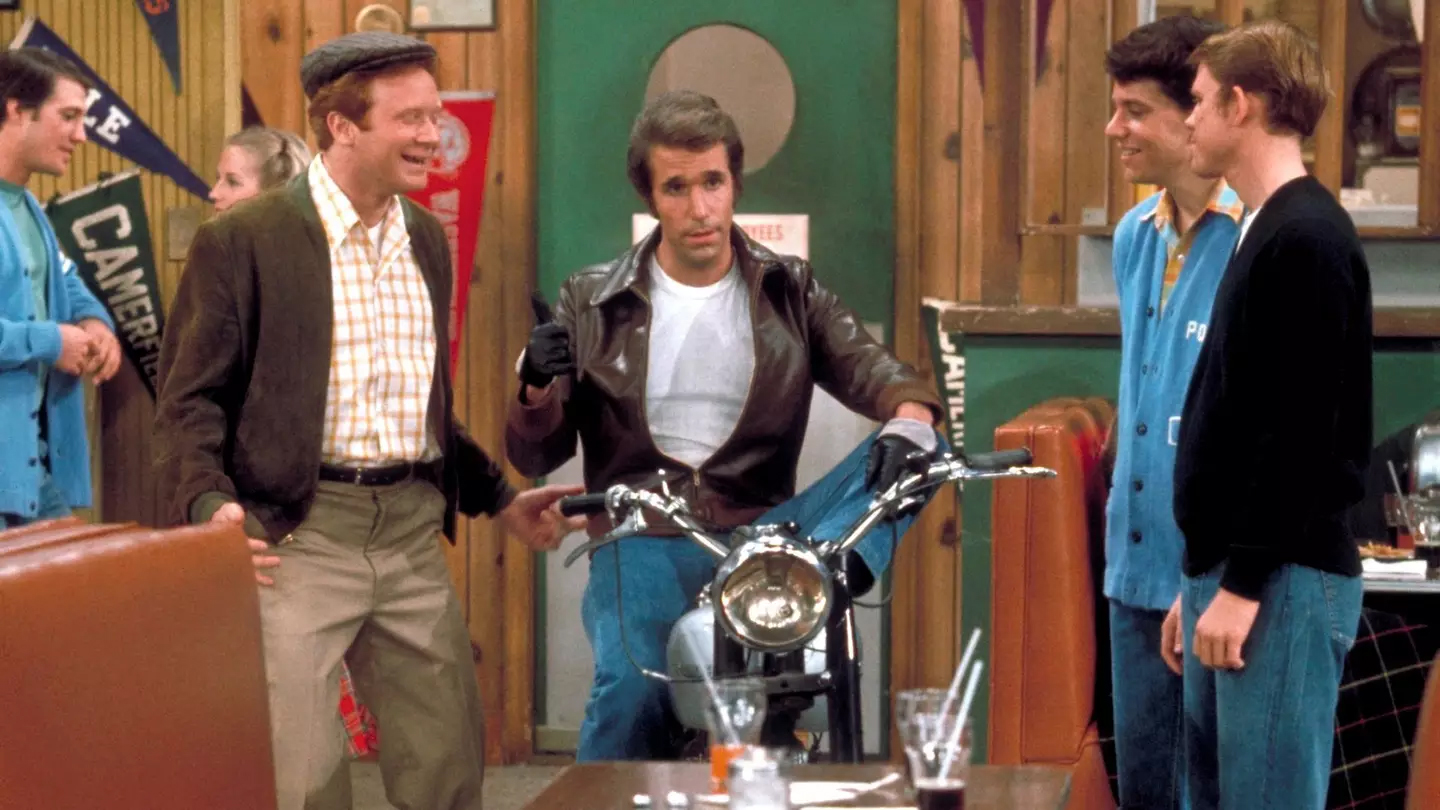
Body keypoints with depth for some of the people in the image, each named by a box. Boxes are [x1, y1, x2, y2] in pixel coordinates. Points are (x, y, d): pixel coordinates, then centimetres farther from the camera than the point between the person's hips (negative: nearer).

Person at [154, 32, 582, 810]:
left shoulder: (426, 236, 13)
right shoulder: (242, 239, -7)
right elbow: (190, 398, -7)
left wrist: (497, 498, 20)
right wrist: (210, 504, -23)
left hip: (413, 530, 6)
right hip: (298, 532, -6)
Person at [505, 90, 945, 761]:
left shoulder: (790, 292, 13)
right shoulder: (594, 303, 10)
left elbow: (871, 370, 3)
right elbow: (533, 456, 9)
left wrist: (910, 416, -22)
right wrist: (538, 391, -14)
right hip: (642, 543, -2)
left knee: (908, 454, -19)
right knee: (629, 693, -31)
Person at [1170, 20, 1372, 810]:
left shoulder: (1308, 239, -13)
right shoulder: (1264, 232, 17)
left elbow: (1303, 433, -19)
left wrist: (1245, 584, -19)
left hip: (1284, 582, -9)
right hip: (1237, 574, 10)